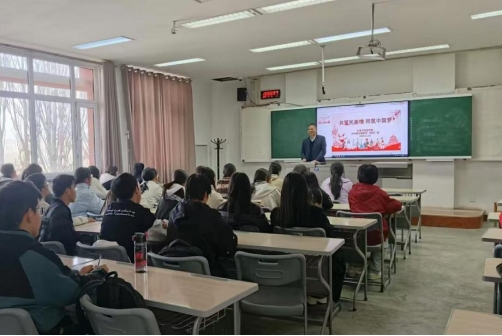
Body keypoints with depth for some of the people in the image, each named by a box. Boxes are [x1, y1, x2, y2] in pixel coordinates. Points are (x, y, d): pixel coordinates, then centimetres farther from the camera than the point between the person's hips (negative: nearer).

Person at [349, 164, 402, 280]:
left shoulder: (352, 191, 1)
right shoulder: (378, 192, -5)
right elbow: (397, 206, 5)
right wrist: (383, 209, 20)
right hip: (375, 234, -1)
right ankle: (374, 270, 28)